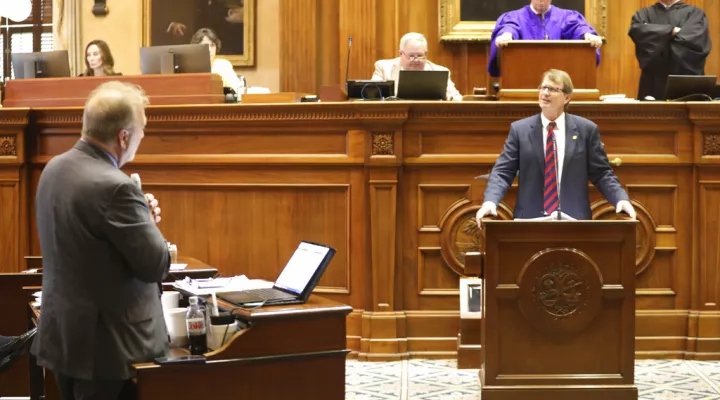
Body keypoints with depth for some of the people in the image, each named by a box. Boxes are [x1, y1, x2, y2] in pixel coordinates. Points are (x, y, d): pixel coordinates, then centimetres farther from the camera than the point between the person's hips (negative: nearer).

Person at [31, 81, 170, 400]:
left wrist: (138, 215, 6)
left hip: (61, 333, 9)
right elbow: (157, 265, -18)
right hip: (105, 344, -9)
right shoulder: (114, 187, -24)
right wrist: (147, 220, 0)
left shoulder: (55, 168, 4)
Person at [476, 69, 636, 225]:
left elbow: (601, 173, 8)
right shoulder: (519, 129, 7)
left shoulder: (586, 129, 7)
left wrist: (621, 199, -9)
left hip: (573, 220, 0)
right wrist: (490, 201, -15)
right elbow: (502, 172, 3)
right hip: (530, 219, 0)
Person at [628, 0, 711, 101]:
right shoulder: (644, 14, 15)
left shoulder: (695, 13, 11)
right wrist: (672, 31, -10)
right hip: (653, 80, 1)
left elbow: (696, 39, -9)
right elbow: (636, 30, -8)